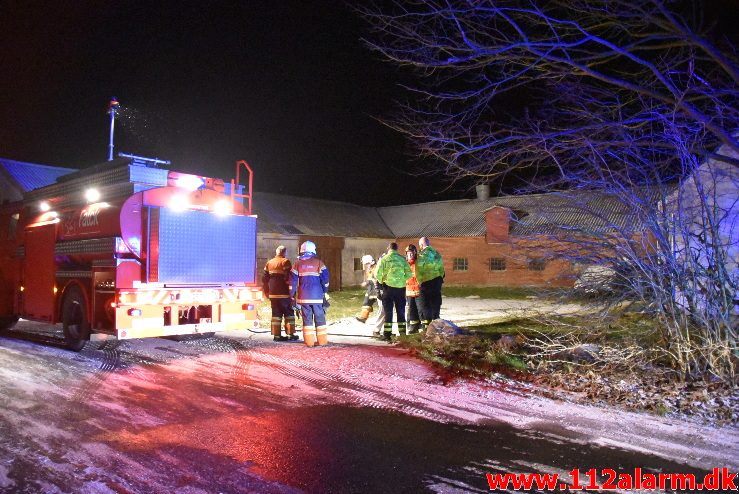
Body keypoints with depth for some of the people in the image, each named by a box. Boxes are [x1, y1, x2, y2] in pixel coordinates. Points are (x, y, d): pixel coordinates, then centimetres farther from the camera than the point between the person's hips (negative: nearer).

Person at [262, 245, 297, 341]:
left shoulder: (269, 263, 13)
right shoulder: (285, 261, -7)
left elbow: (264, 279, 14)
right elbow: (288, 278, -16)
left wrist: (267, 292, 21)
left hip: (273, 294, 6)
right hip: (284, 294, -6)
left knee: (276, 314, 9)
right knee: (289, 314, 4)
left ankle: (276, 335, 9)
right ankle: (290, 334, 5)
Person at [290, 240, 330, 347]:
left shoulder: (298, 263, 5)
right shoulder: (318, 262, -1)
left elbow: (293, 280, 4)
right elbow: (325, 277, -4)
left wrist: (292, 294, 10)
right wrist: (325, 291, 7)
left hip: (303, 296, 2)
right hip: (317, 295, -1)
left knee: (307, 318, 6)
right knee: (320, 318, 5)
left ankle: (309, 341, 4)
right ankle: (322, 340, 5)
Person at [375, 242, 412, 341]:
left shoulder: (384, 259, -4)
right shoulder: (402, 259, 3)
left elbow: (378, 274, -11)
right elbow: (409, 274, -1)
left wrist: (381, 281, 8)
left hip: (388, 286, -2)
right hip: (401, 287, 2)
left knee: (388, 311, 5)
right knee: (401, 311, 12)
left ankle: (387, 334, 3)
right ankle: (402, 333, 14)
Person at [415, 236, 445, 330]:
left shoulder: (422, 254, -10)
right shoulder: (436, 253, 9)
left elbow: (420, 270, -13)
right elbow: (442, 268, 10)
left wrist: (420, 281, -4)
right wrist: (440, 278, 16)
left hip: (426, 281, -6)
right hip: (437, 280, 6)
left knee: (424, 304, 2)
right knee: (436, 302, 14)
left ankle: (426, 323, -1)